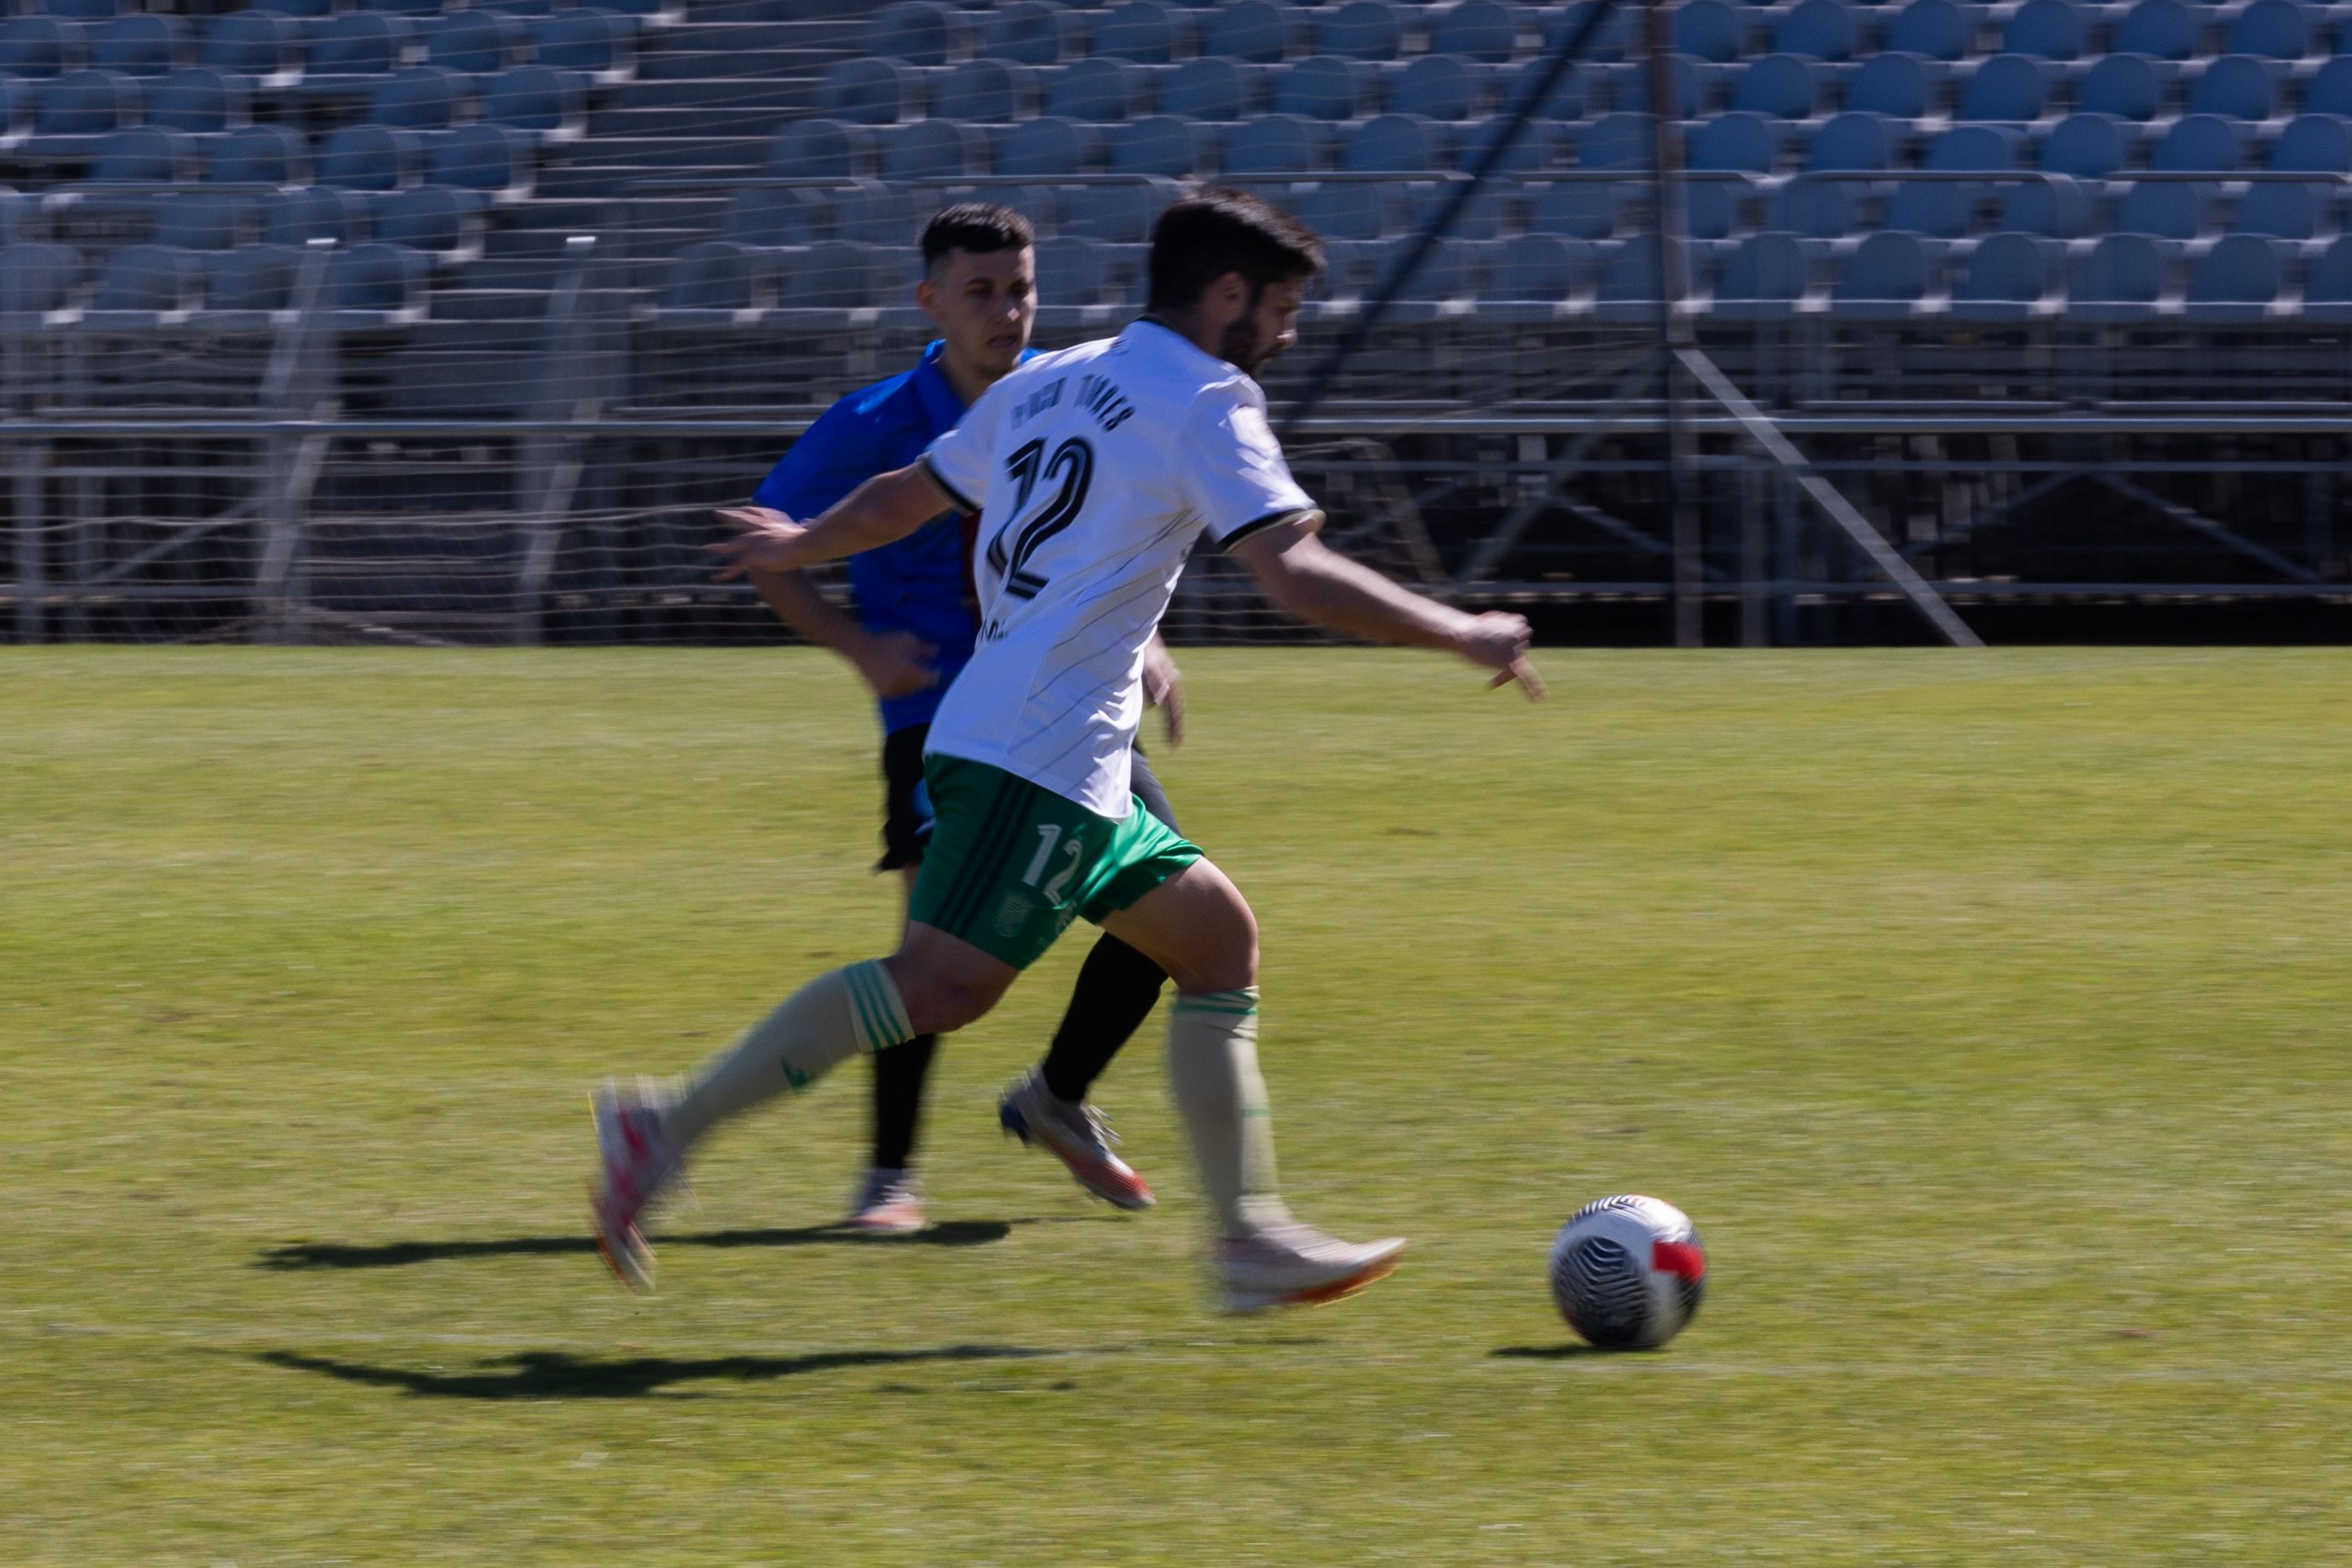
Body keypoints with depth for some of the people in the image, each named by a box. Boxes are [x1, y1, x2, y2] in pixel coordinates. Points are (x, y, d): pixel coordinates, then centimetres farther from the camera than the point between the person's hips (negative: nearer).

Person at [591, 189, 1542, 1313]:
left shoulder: (1046, 384, 20)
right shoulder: (1203, 401, -5)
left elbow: (901, 500, 30)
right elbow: (1295, 579, -17)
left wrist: (797, 547, 49)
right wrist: (1462, 636, -9)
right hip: (1047, 756, -10)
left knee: (1217, 938, 12)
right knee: (943, 981, -17)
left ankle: (1252, 1237, 8)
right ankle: (670, 1128, -19)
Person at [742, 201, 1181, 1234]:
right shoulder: (874, 429, -11)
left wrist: (1139, 641, 4)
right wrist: (859, 648, -15)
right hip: (938, 708, -5)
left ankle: (1057, 1101, 23)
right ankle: (890, 1175, -7)